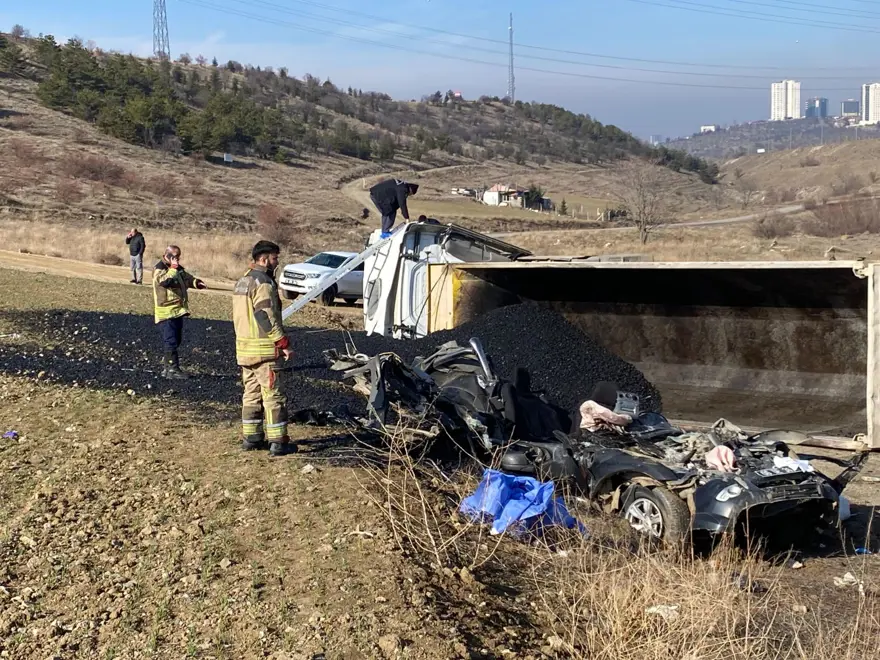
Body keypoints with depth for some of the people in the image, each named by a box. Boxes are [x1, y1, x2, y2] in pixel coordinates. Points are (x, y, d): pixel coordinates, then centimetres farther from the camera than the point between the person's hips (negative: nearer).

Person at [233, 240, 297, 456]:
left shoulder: (242, 282, 15)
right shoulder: (264, 283, -16)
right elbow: (266, 317, -21)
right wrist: (284, 343, -17)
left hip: (244, 348, 9)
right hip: (265, 350, -9)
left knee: (252, 393, 15)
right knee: (274, 395, -4)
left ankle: (251, 437, 21)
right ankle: (278, 442, -3)